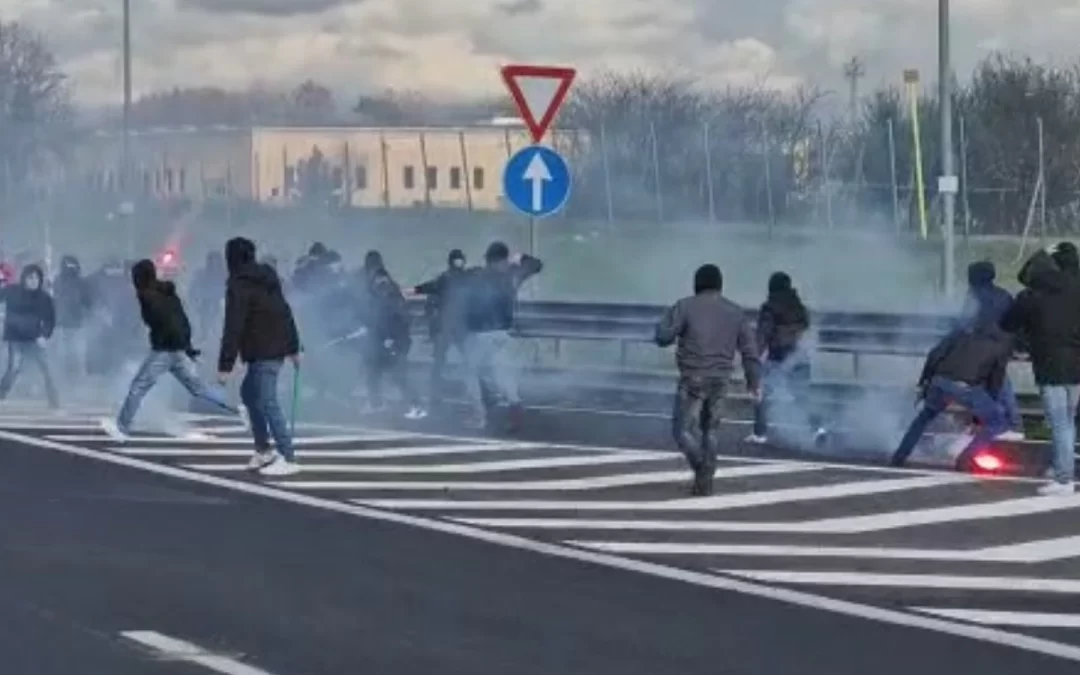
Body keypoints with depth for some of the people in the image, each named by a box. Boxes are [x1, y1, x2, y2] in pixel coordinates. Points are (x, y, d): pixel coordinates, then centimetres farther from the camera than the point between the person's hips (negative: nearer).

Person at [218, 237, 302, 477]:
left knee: (267, 402, -10)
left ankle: (288, 459, -15)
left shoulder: (239, 285, -13)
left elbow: (233, 327, -18)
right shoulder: (267, 278, 14)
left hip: (263, 351, -10)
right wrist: (294, 347, 25)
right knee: (248, 392, 22)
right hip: (277, 346, 10)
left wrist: (225, 365, -19)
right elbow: (285, 312, 19)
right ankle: (263, 450, 24)